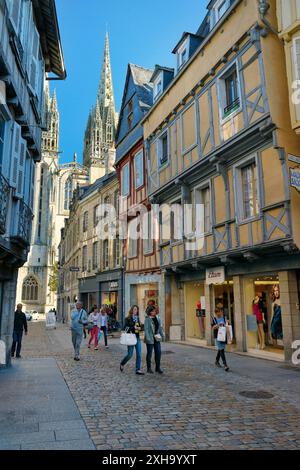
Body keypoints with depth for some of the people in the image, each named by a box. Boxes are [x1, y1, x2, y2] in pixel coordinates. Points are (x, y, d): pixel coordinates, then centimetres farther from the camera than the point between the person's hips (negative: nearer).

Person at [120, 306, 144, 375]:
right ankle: (122, 364, 27)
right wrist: (134, 328, -18)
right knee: (130, 354, 0)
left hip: (137, 337, 5)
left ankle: (138, 370, 8)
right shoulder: (128, 319, -6)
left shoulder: (138, 318, 11)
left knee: (139, 354, 1)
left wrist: (140, 328, -4)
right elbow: (126, 328, -14)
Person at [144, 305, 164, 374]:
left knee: (158, 352, 2)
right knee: (149, 353, 5)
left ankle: (157, 368, 15)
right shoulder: (147, 319, -9)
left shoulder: (157, 318, 9)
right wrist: (147, 338, -20)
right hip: (150, 338, -5)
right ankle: (149, 368, 17)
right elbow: (146, 329, -13)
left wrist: (162, 335, 11)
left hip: (157, 338, 5)